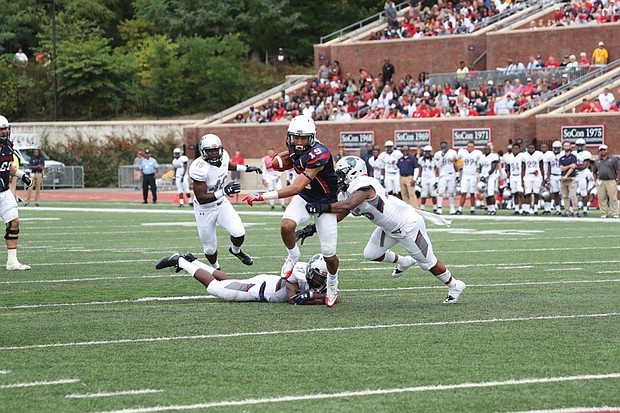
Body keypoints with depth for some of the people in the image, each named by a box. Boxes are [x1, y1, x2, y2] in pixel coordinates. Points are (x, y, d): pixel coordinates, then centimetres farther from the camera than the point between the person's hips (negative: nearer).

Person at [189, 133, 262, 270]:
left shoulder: (223, 156, -12)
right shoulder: (199, 168, -34)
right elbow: (201, 198, -34)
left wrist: (246, 168, 16)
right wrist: (223, 191, -42)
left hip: (221, 203, 5)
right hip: (205, 209, -5)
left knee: (239, 233, -12)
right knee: (210, 248, 7)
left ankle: (235, 251, 24)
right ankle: (216, 269, 39)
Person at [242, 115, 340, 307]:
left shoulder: (318, 154, -33)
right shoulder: (294, 147, -9)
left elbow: (295, 188, -37)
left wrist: (262, 196, -39)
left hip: (324, 202, -5)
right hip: (304, 198, 5)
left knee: (329, 255, -2)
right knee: (286, 226, -27)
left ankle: (332, 284, 30)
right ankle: (293, 255, 4)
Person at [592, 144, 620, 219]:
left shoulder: (613, 159, 3)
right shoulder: (597, 161, 16)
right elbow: (594, 171, 24)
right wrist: (595, 179, 12)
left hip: (611, 181, -4)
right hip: (600, 181, 4)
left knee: (613, 198, -6)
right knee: (601, 198, 1)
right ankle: (604, 213, 7)